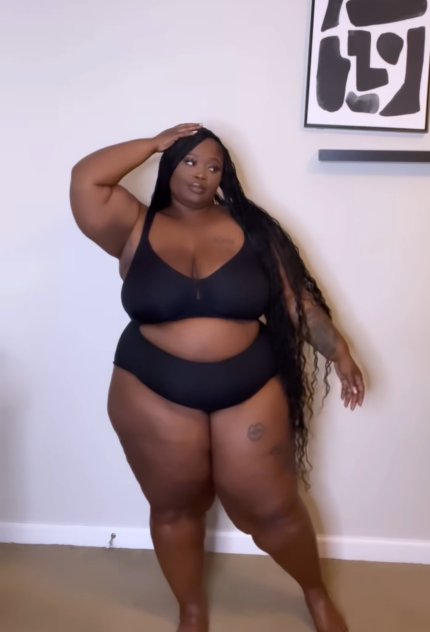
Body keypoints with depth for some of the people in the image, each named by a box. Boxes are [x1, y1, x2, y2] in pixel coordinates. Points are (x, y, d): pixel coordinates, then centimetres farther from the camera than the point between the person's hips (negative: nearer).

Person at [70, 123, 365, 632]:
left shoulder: (250, 228, 1)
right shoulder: (136, 227, 0)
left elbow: (297, 300, 2)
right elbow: (86, 178, -12)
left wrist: (339, 353, -4)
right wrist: (156, 143, -4)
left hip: (249, 391, 0)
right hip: (154, 395, 1)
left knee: (272, 509, 11)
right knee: (174, 508, 15)